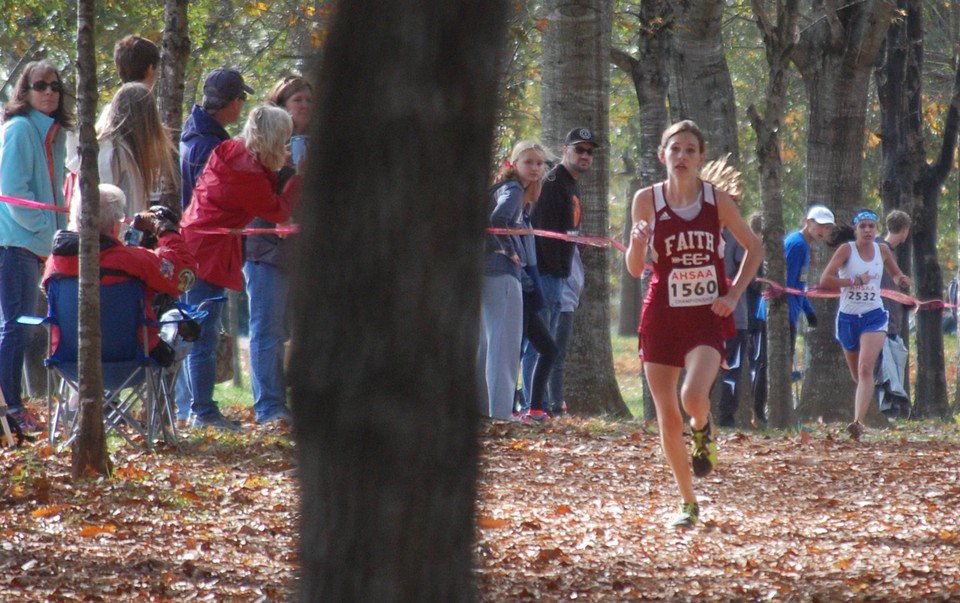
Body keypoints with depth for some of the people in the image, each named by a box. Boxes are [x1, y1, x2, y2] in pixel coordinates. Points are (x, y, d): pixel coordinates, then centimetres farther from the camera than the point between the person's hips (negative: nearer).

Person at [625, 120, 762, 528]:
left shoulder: (717, 200, -2)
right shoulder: (647, 200, 0)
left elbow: (753, 247, 11)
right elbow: (635, 269, 3)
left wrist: (734, 294, -1)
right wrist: (637, 243, -18)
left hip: (707, 317, -2)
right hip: (662, 317, 2)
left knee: (694, 398, -26)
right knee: (668, 420, 2)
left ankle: (703, 433, 11)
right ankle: (688, 503, 20)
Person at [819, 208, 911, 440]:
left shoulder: (882, 250, 2)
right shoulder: (846, 250, -8)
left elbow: (896, 274, 21)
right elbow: (825, 280, -18)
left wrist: (901, 280, -3)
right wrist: (854, 280, -25)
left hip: (874, 317, 0)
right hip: (848, 318, 0)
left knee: (865, 369, -21)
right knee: (857, 375, 14)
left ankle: (858, 422, -30)